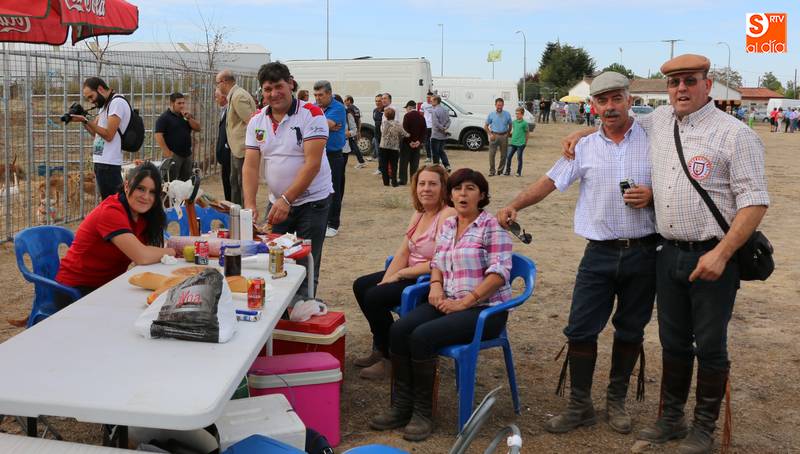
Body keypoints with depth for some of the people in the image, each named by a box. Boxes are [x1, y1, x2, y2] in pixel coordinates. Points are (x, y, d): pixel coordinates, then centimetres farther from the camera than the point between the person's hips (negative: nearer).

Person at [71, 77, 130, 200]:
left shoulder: (117, 102, -11)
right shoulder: (104, 105, 20)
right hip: (101, 162, 10)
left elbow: (108, 135, -17)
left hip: (109, 164, -10)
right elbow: (96, 132, 18)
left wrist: (85, 121, -18)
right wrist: (83, 121, 3)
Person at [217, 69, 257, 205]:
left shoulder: (238, 96, -17)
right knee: (235, 182, 19)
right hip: (236, 149, 11)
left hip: (243, 149, -11)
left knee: (243, 184, -4)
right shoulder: (233, 95, 15)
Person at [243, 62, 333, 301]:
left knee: (305, 268, -1)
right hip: (277, 202, 5)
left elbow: (313, 163, -20)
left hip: (312, 201, -5)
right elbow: (250, 165, -1)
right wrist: (250, 204, -15)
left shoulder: (311, 114, -12)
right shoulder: (257, 121, 4)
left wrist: (286, 200, -25)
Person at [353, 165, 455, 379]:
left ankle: (390, 357, 0)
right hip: (411, 274, 10)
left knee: (374, 297, -19)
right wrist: (385, 281, -9)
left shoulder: (448, 216, -20)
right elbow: (402, 253, 6)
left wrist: (399, 275, -17)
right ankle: (380, 348, 20)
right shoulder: (419, 214, 8)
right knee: (361, 285, 10)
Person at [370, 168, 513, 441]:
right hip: (449, 303, 7)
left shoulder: (492, 226, -7)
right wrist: (436, 285, -1)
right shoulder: (447, 226, 15)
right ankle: (401, 407, -8)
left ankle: (423, 413, -11)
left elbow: (499, 272, -15)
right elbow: (437, 263, 23)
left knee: (422, 336, -27)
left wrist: (464, 302, -20)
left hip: (485, 309, -7)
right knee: (398, 330, -17)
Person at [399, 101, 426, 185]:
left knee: (404, 161, 0)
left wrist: (409, 141, -14)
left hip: (407, 142, -5)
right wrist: (419, 141, -3)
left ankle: (402, 179, -1)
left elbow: (405, 130, -17)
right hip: (417, 143, 6)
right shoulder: (421, 116, 9)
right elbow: (424, 130, 5)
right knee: (415, 162, 9)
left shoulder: (407, 116, -10)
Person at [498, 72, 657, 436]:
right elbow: (550, 181, 5)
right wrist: (514, 205, -7)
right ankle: (580, 406, 14)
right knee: (580, 329, -1)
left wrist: (652, 196, -15)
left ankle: (616, 400, 28)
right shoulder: (584, 148, 5)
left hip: (642, 252, -1)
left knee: (630, 330, 11)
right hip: (600, 253, 1)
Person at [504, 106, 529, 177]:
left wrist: (526, 141, 5)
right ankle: (507, 171, 11)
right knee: (508, 156, 1)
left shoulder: (524, 123, -7)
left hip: (521, 144, -5)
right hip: (512, 143, 5)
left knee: (519, 158, 3)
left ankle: (519, 172, 13)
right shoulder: (514, 122, 9)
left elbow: (527, 133, 1)